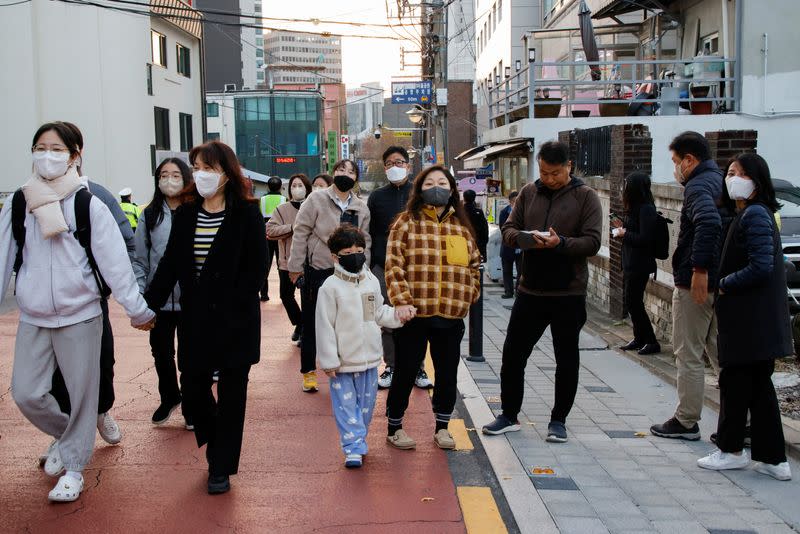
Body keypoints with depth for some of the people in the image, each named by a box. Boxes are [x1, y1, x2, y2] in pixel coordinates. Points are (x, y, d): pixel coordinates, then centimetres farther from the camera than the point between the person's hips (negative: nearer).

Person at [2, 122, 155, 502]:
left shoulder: (89, 206, -8)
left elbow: (115, 261, -8)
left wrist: (137, 310, -5)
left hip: (80, 317, -3)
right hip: (32, 318, 3)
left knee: (82, 394, 6)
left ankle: (73, 466, 25)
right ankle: (64, 434, 35)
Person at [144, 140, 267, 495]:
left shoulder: (246, 214, -7)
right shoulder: (186, 213, 5)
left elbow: (256, 268, -8)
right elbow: (170, 264, 7)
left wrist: (231, 307, -17)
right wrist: (149, 304, -1)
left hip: (235, 319, -3)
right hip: (196, 319, 4)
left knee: (231, 392, 5)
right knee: (193, 386, 4)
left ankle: (222, 468, 18)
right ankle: (216, 446, 32)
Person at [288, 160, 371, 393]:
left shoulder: (361, 208, 6)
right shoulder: (317, 199, -6)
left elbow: (364, 241, 10)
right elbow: (301, 232, -7)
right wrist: (296, 266, -10)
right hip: (315, 271, -3)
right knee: (311, 323, 7)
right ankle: (309, 371, 20)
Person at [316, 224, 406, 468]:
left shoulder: (371, 281, 4)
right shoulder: (330, 287, -12)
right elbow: (325, 327, -11)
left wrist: (398, 314, -3)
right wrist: (329, 361, -12)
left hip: (369, 358, 5)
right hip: (343, 362, -5)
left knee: (366, 404, 14)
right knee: (346, 406, -2)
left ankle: (358, 440, 30)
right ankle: (353, 448, 3)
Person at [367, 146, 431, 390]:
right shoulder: (377, 196, 9)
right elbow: (369, 233, 10)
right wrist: (368, 267, 4)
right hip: (383, 268, 1)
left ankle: (417, 368, 12)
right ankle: (391, 367, 15)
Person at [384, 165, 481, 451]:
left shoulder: (462, 226, 11)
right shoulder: (407, 222, -2)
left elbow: (473, 264, 19)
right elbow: (393, 265, -8)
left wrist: (469, 296, 9)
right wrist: (402, 301, -17)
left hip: (451, 317, 4)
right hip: (414, 315, -4)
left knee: (447, 375, 12)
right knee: (405, 374, 7)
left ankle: (442, 427, 29)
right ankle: (394, 428, 24)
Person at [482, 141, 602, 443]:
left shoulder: (585, 197, -4)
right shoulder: (529, 193, 7)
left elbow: (592, 242, -11)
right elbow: (508, 230, 5)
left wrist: (560, 243, -27)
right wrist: (525, 238, -17)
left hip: (568, 293, -3)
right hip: (530, 290, 3)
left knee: (567, 360, 8)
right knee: (513, 354, 8)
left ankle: (558, 420, 23)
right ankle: (509, 415, 23)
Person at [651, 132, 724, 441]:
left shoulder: (698, 186, -14)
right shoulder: (720, 181, 16)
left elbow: (709, 222, -33)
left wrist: (699, 269, -31)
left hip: (696, 284, -9)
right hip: (721, 283, 9)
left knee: (688, 355, 0)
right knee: (719, 351, 15)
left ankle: (686, 423, 8)